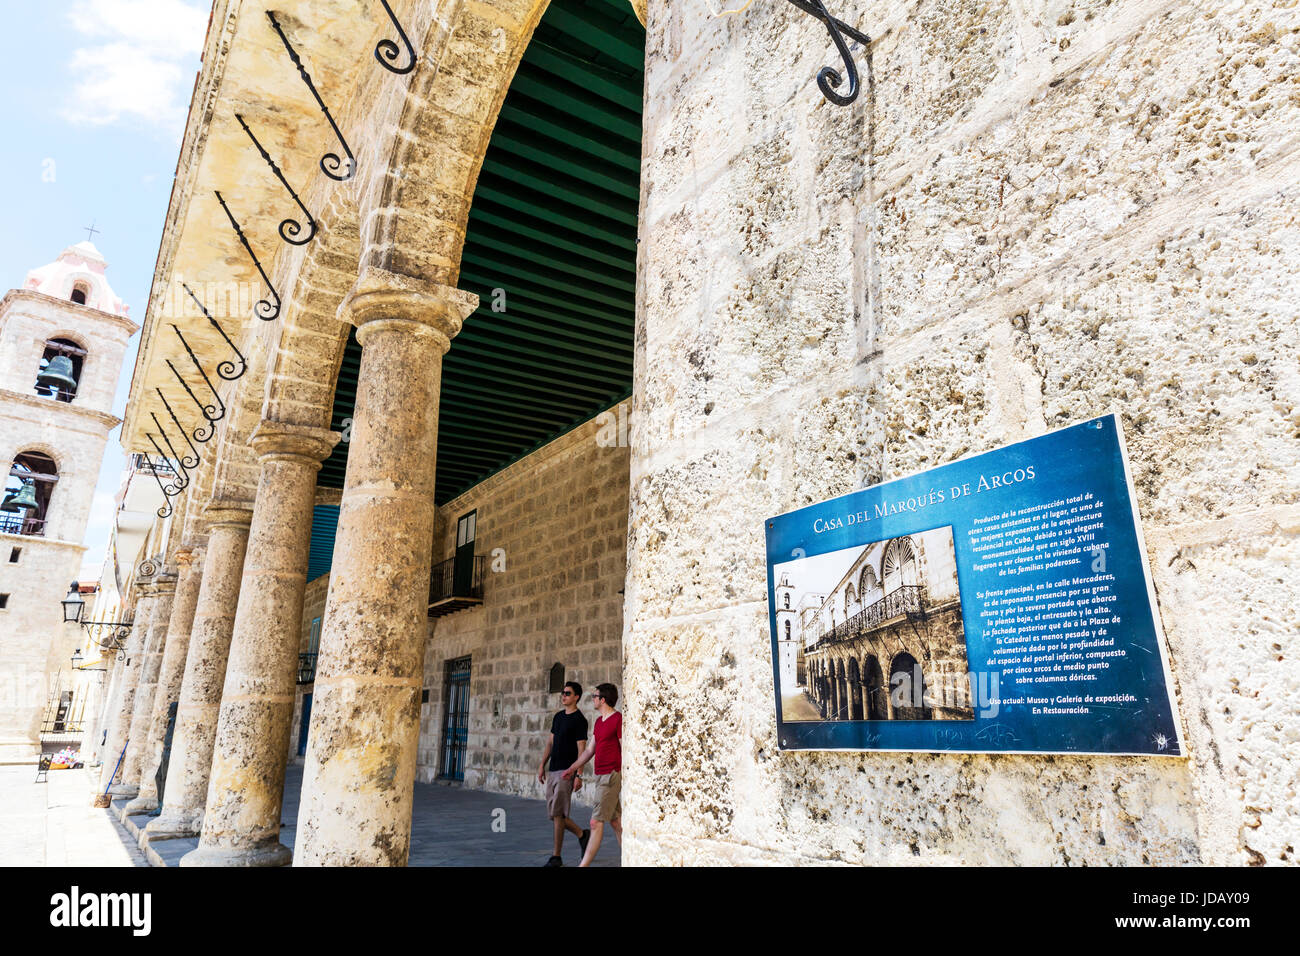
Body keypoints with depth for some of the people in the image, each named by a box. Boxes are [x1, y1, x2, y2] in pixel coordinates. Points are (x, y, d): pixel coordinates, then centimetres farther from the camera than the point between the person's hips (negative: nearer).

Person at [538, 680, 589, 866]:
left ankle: (557, 856, 5)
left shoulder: (579, 720, -9)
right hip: (552, 770, 8)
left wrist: (578, 775, -17)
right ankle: (582, 834, 28)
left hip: (566, 772, -8)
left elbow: (581, 749, -12)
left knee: (557, 814, -6)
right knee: (554, 814, 10)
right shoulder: (558, 717, 14)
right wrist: (542, 765, 13)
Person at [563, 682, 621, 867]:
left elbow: (625, 751, -14)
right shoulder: (599, 721, 14)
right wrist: (573, 768, 13)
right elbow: (590, 750, 18)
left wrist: (624, 778, -15)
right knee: (615, 821, 14)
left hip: (611, 776, -9)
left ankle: (584, 864, -3)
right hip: (600, 775, 9)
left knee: (596, 822, -7)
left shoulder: (618, 720, -13)